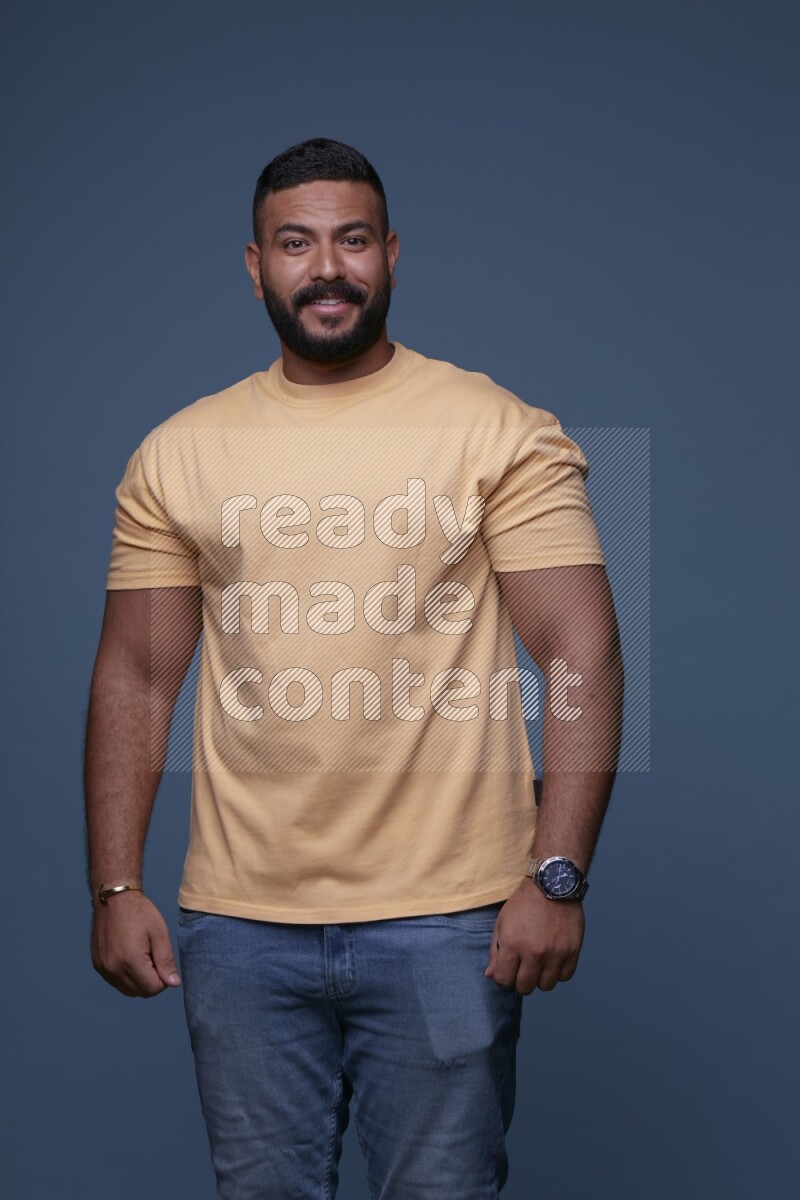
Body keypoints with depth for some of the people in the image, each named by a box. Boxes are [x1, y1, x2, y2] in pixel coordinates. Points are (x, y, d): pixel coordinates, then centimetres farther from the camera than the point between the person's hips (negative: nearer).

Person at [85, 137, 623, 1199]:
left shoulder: (500, 430, -2)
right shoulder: (178, 454, 7)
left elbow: (581, 653, -6)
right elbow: (137, 675, 9)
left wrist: (556, 874, -13)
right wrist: (115, 886, 3)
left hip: (447, 920, -2)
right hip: (239, 923, 3)